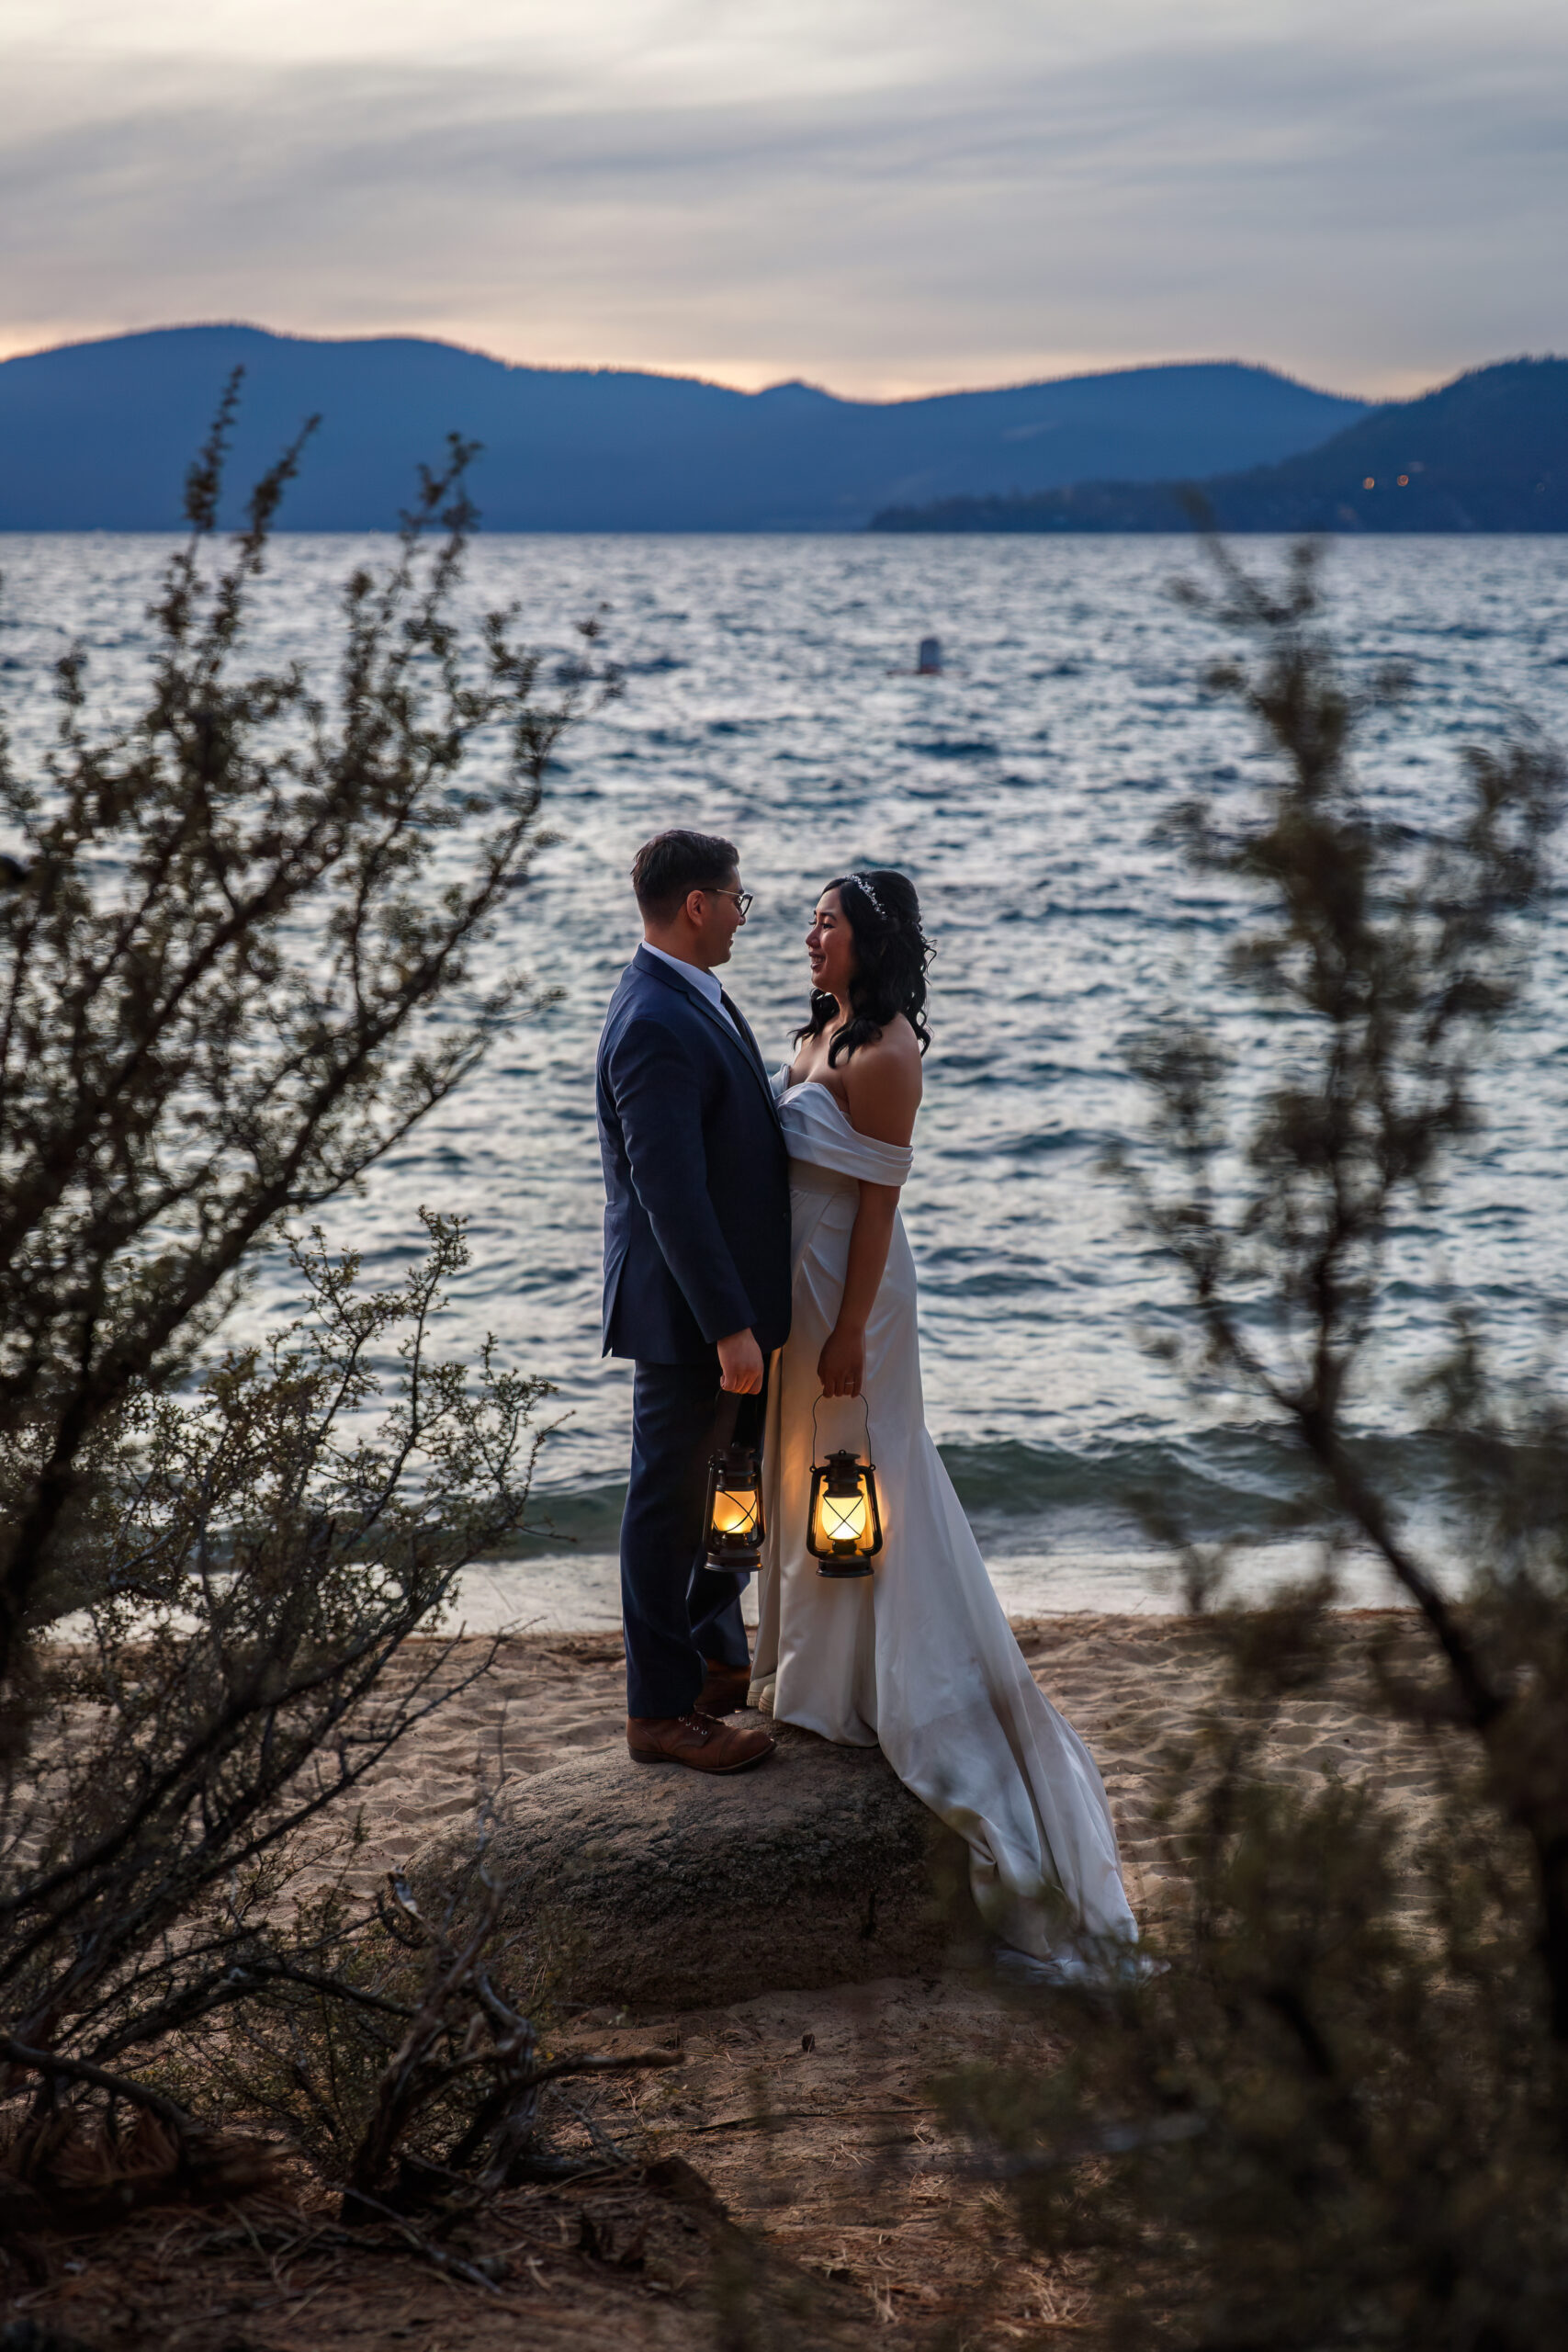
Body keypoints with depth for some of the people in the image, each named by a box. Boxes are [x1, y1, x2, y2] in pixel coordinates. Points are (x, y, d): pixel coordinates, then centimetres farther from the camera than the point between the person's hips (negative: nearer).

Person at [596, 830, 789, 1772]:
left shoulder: (694, 998, 9)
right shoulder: (655, 1025, -24)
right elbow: (671, 1193, -27)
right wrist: (730, 1327, -27)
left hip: (730, 1295, 10)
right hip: (688, 1312, -10)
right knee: (672, 1500, 2)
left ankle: (718, 1657, 39)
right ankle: (662, 1710, 14)